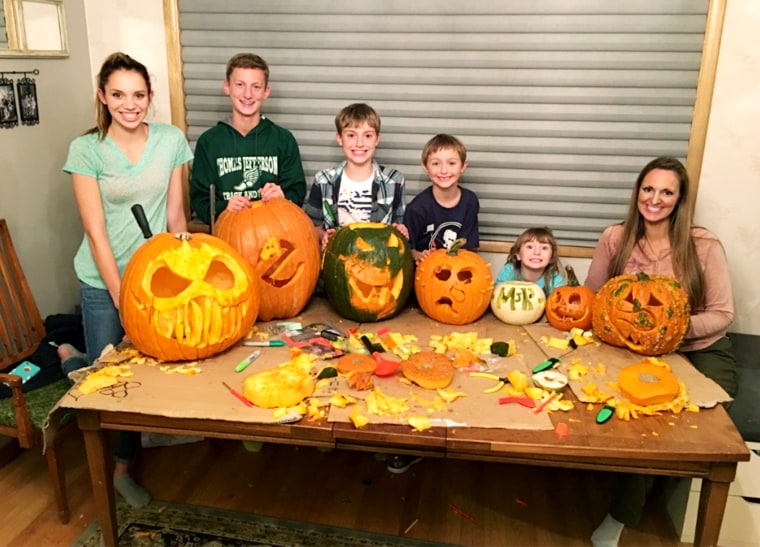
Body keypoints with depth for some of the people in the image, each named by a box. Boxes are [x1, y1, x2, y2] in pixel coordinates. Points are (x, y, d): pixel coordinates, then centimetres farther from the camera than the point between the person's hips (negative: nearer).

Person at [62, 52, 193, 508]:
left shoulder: (171, 140, -3)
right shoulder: (86, 150, -10)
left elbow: (176, 214, 2)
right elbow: (96, 232, -12)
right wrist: (122, 299, -14)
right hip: (104, 281, -2)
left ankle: (122, 466, 31)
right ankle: (71, 360, 39)